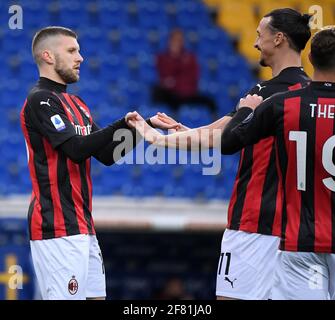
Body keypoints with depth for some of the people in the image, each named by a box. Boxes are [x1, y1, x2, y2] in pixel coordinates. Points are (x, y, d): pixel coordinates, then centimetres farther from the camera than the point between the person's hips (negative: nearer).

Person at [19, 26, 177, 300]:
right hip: (58, 229, -10)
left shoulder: (76, 104, 19)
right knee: (64, 298, -12)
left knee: (95, 296, 8)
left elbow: (107, 155, 16)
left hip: (82, 226, 10)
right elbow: (76, 149, -19)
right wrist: (123, 125, -19)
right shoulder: (41, 100, -10)